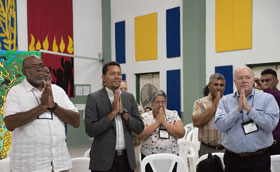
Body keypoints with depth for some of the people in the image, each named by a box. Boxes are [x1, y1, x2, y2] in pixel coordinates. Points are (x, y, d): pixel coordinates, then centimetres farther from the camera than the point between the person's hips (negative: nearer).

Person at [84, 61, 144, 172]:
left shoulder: (129, 97, 8)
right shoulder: (93, 98, -4)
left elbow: (139, 128, 4)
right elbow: (90, 130, -12)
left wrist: (123, 111, -8)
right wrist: (113, 112, -15)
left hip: (127, 158, 4)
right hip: (104, 159, -4)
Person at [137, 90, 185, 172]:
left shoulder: (173, 115, 5)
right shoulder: (145, 116, 1)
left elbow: (181, 133, -7)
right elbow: (140, 135, -12)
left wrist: (164, 122, -10)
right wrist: (157, 122, -12)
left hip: (171, 156, 1)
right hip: (149, 156, -1)